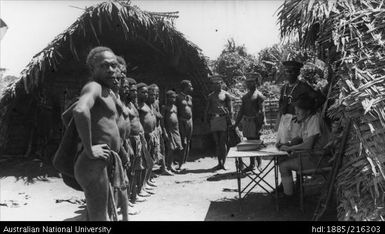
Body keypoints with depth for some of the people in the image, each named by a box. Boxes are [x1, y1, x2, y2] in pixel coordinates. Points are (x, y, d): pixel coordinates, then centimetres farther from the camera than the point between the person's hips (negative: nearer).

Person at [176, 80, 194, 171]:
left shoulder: (190, 98, 15)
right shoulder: (178, 97, -6)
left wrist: (191, 121, 17)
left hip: (189, 121, 7)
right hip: (181, 121, -7)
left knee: (188, 143, 8)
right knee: (183, 142, -12)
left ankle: (184, 162, 16)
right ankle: (181, 163, -8)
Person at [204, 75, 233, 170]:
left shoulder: (226, 94, 3)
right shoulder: (210, 96, 15)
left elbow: (230, 109, -1)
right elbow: (207, 109, 17)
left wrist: (230, 120, -8)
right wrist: (206, 120, 8)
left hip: (223, 119, -4)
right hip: (213, 120, 4)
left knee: (223, 143, -4)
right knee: (217, 143, 7)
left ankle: (223, 163, 2)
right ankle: (219, 163, 13)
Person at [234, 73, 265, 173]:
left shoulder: (258, 95, -6)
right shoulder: (245, 96, 15)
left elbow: (261, 111, -10)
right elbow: (242, 110, 17)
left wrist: (260, 125, -16)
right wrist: (236, 123, 13)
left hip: (254, 122, -7)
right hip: (246, 121, 7)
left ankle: (259, 164, 8)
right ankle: (252, 164, 20)